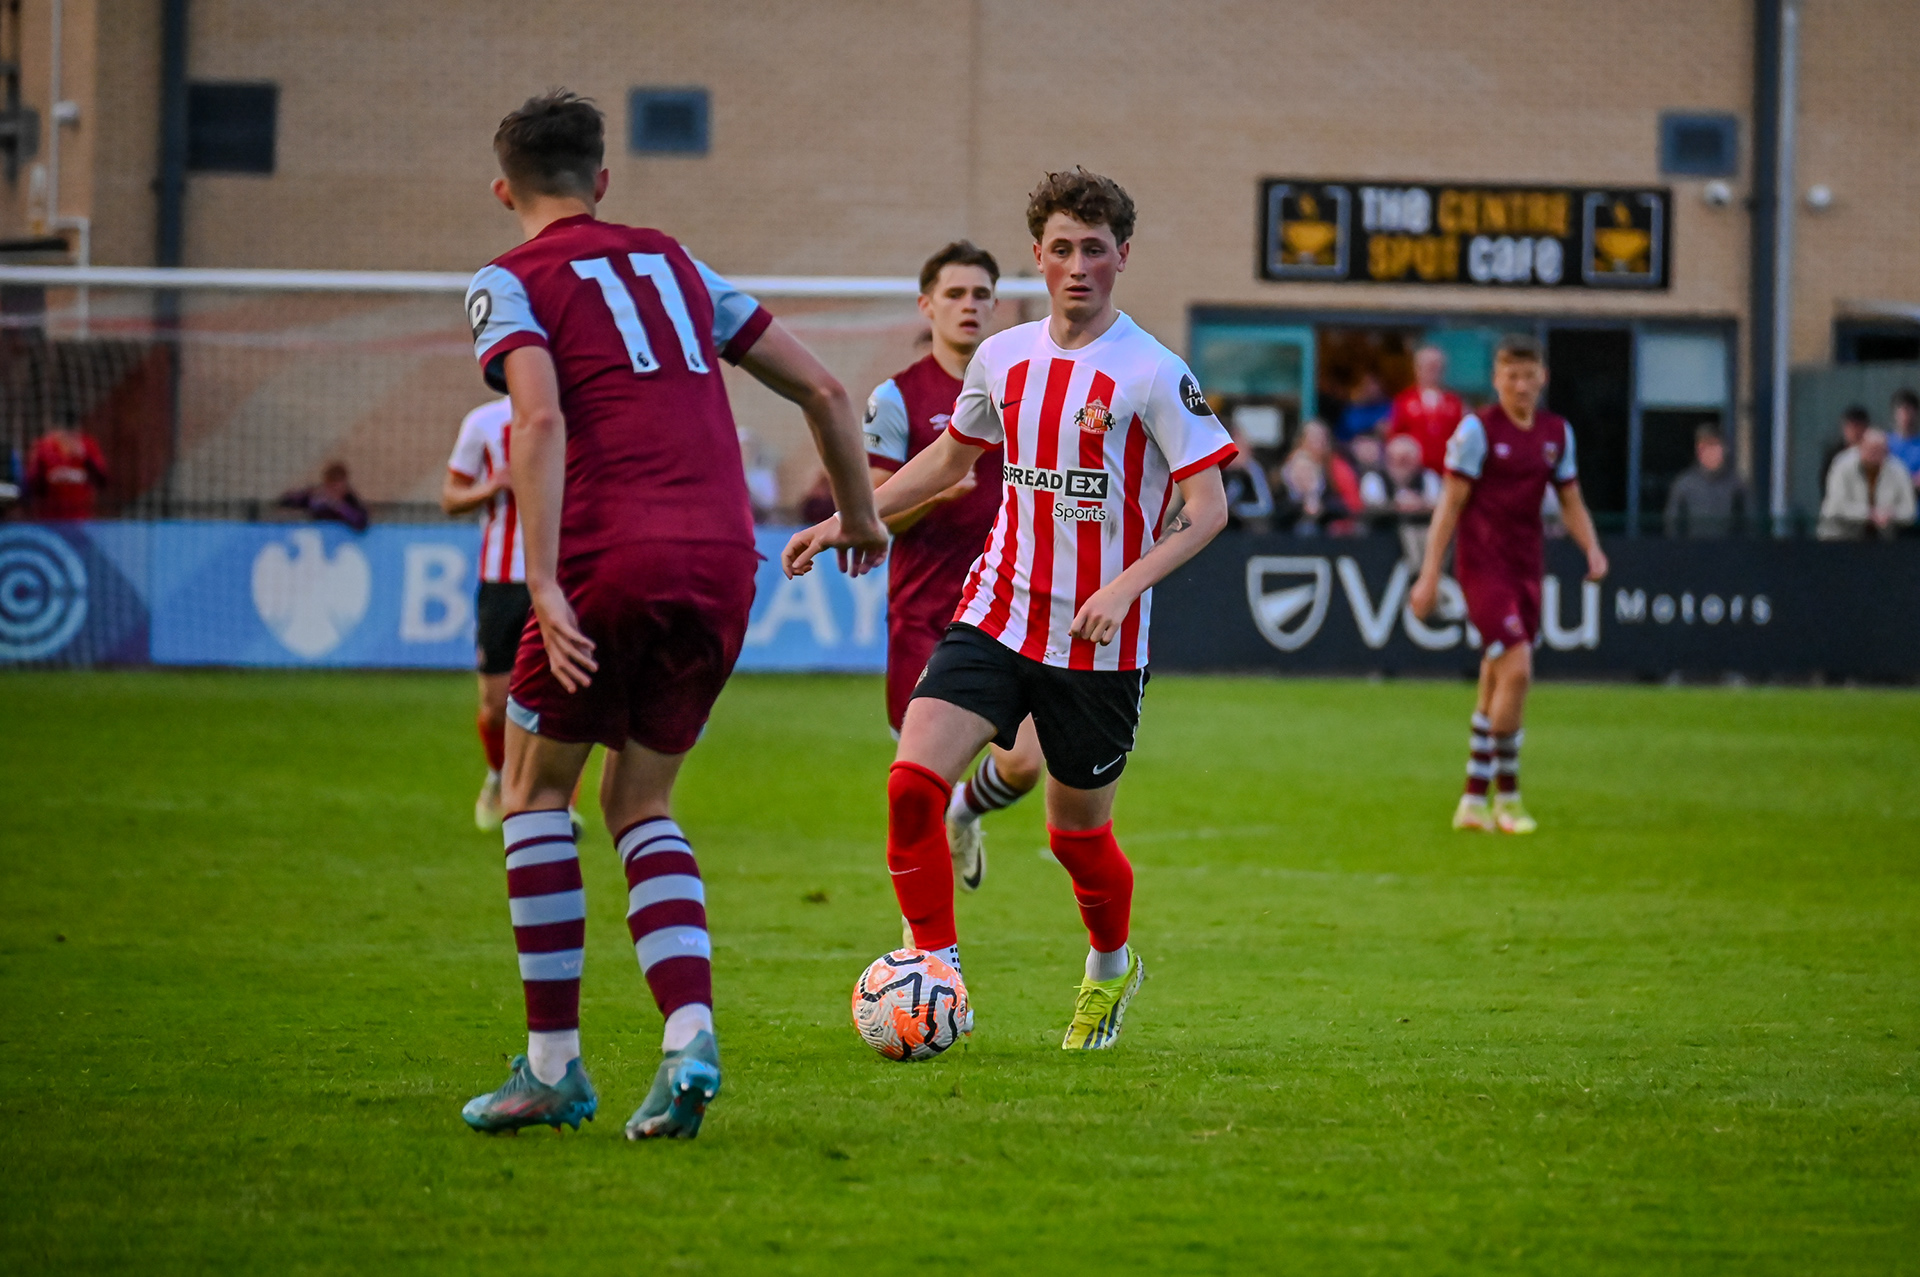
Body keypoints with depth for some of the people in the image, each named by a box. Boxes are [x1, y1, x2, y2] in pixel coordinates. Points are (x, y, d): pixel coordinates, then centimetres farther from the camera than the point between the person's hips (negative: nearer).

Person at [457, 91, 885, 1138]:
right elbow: (824, 392, 22)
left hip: (614, 560, -5)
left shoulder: (511, 284, 5)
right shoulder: (672, 263, 22)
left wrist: (543, 585, -19)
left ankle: (553, 1065, 11)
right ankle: (689, 1033, -5)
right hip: (725, 560, 5)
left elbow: (540, 422, -14)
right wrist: (859, 517, 36)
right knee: (638, 804, 17)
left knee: (536, 789, 14)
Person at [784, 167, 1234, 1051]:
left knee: (1077, 833, 9)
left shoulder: (1153, 374, -11)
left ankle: (1111, 967, 39)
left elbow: (1208, 508, -12)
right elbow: (952, 456, 23)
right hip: (996, 614, 4)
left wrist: (1126, 585, -25)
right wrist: (848, 521, 18)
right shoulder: (1003, 358, 5)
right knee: (912, 780, -17)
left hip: (1100, 642, -4)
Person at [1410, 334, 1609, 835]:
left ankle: (1473, 802, 16)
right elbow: (1451, 503, -6)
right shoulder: (1477, 429, -7)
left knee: (1495, 687, 9)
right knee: (1516, 670, -17)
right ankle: (1507, 795, -7)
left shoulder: (1557, 432, 9)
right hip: (1483, 564, -6)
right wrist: (1430, 574, -9)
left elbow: (1571, 502, 16)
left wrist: (1593, 549, -2)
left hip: (1526, 567, 6)